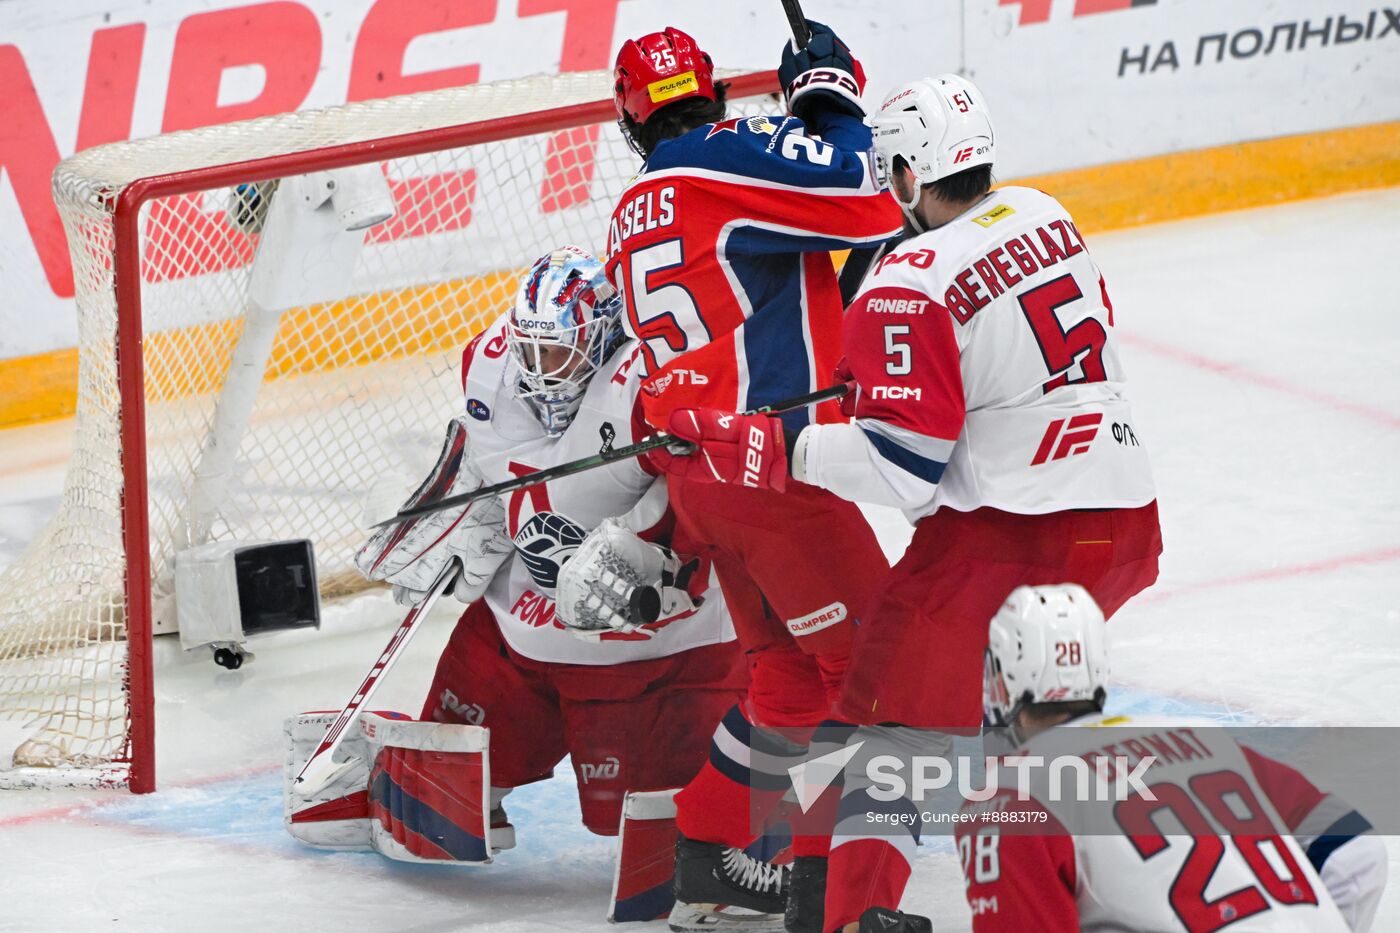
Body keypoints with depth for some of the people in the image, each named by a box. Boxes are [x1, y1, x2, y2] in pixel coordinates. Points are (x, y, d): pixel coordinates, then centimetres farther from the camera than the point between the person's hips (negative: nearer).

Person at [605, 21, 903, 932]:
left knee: (792, 667, 20)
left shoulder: (634, 215, 17)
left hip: (698, 472, 9)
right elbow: (865, 204, -19)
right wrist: (829, 96, -5)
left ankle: (706, 859, 23)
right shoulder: (726, 157, -9)